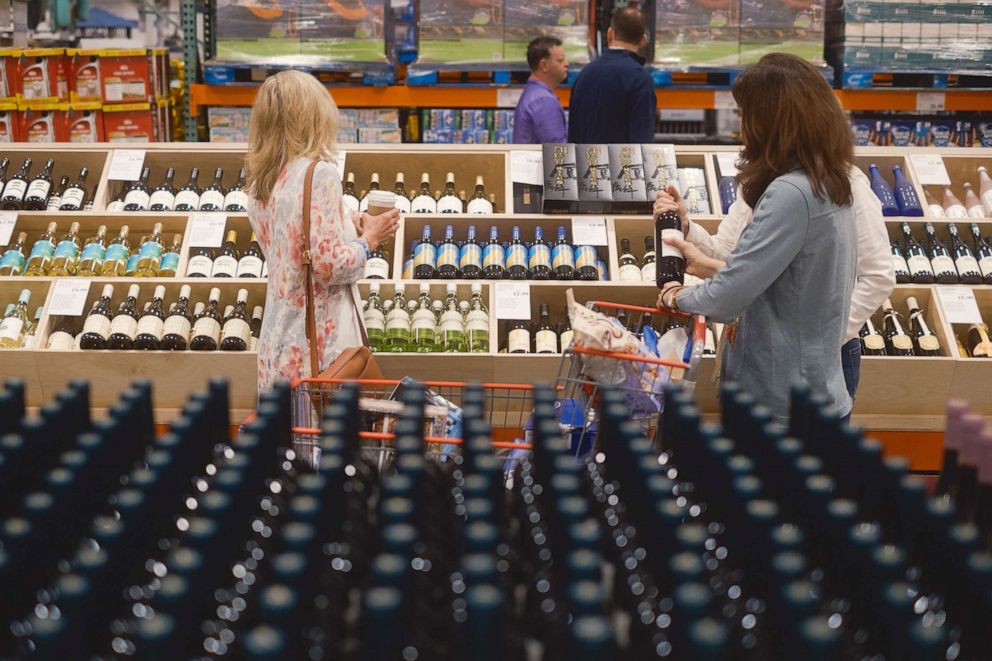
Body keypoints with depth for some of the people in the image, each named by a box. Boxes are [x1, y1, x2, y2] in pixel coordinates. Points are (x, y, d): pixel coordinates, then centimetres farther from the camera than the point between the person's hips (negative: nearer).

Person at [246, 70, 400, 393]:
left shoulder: (259, 182, 9)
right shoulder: (320, 175, -15)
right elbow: (330, 264, -19)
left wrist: (348, 226, 18)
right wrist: (369, 239, -3)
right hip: (320, 342, -8)